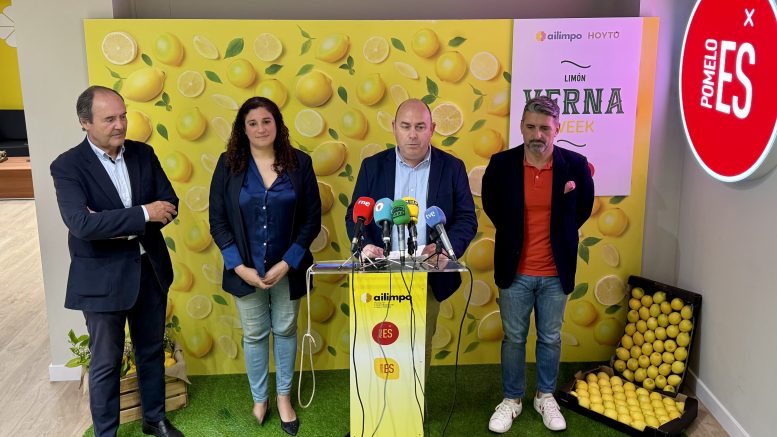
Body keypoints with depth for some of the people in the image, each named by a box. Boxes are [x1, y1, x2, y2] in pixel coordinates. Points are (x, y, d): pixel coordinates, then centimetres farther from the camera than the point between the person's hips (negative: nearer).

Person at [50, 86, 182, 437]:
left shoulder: (143, 153, 1)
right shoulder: (67, 166, -14)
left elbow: (169, 204, -3)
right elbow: (81, 224, -27)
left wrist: (118, 225, -17)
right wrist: (142, 215, -25)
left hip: (150, 268, 5)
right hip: (103, 277, -4)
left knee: (151, 351, 19)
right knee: (106, 362, 10)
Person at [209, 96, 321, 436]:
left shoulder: (299, 162, -5)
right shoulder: (228, 165, -5)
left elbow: (312, 219, -5)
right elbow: (218, 221, -4)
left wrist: (287, 263, -13)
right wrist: (239, 266, -13)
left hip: (287, 267, 0)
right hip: (246, 269, 0)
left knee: (285, 331, 13)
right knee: (254, 335, 12)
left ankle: (284, 397, 31)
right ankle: (259, 399, 30)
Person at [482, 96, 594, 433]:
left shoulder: (575, 164, -9)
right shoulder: (501, 164, -10)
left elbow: (584, 208, 9)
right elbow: (490, 205, 9)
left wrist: (559, 236, 9)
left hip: (556, 272, 1)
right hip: (515, 270, 0)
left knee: (551, 339, 15)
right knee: (513, 338, 13)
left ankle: (545, 397, 35)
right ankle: (511, 399, 30)